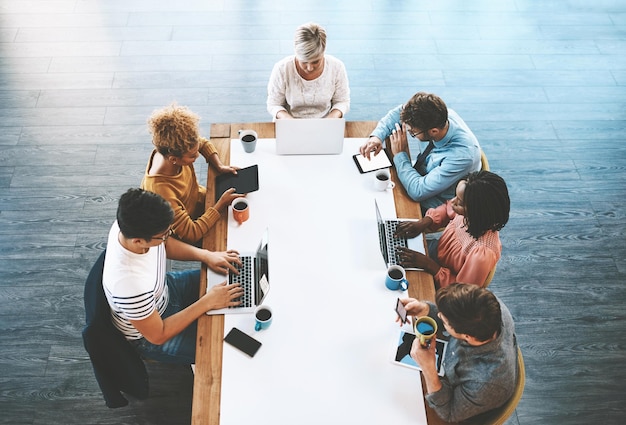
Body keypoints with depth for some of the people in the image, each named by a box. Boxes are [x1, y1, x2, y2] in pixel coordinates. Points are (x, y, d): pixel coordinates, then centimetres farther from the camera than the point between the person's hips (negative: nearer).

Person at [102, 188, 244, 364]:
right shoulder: (129, 285, -44)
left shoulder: (131, 225, -25)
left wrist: (206, 255, -13)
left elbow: (166, 245, -1)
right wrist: (207, 302, -25)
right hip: (148, 337, -6)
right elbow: (158, 336, -27)